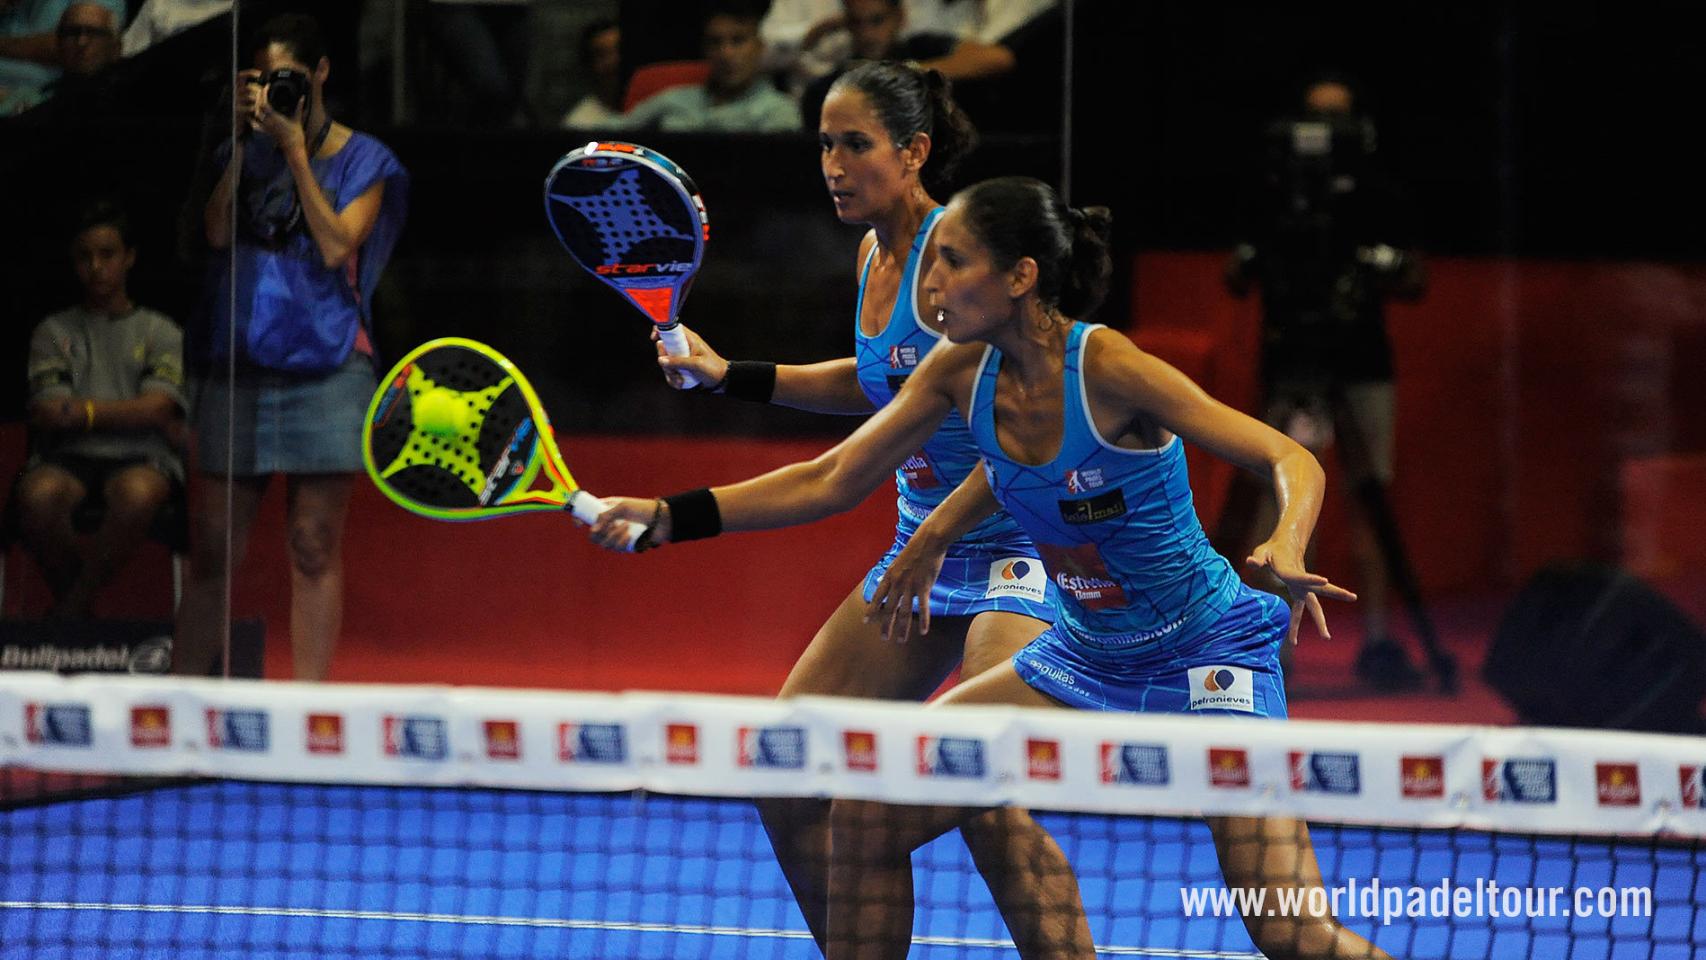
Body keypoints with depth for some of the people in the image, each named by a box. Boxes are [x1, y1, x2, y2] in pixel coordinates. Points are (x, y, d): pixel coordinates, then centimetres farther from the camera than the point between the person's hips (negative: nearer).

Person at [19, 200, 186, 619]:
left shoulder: (159, 332, 14)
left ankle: (72, 604, -21)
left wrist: (85, 412, -7)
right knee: (38, 495, -37)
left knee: (137, 494, -39)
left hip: (139, 458, -1)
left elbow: (156, 409, 0)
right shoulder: (55, 331, 16)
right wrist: (127, 415, -6)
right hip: (69, 458, 1)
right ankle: (79, 611, -15)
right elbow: (47, 415, 2)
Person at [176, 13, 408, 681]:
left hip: (327, 368, -3)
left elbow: (336, 245, -9)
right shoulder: (245, 151, 14)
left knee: (315, 546, -4)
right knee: (215, 543, 1)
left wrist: (295, 148, -10)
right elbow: (217, 232, 0)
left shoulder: (363, 161, 5)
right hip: (241, 365, 3)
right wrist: (244, 138, -6)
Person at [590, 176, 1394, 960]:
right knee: (868, 812, -2)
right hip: (1084, 657, 7)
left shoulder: (1108, 370, -24)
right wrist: (666, 517, -5)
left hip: (1207, 658, -7)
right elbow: (828, 483, 2)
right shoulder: (962, 373, -6)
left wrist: (1285, 551, -44)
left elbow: (1292, 462, -23)